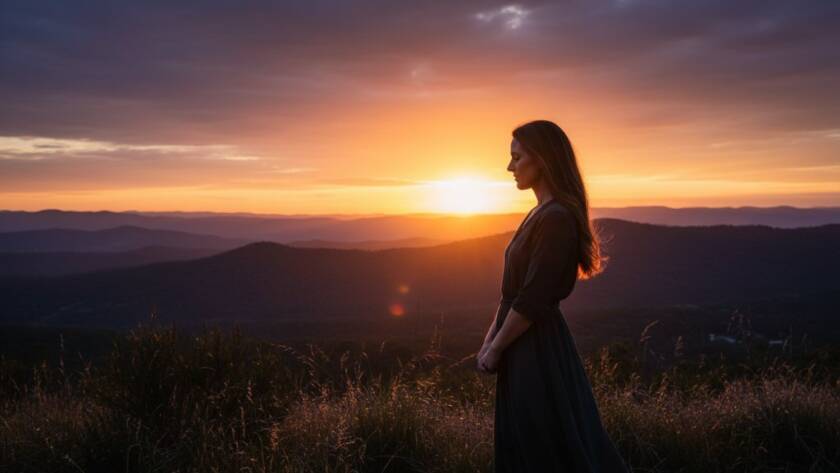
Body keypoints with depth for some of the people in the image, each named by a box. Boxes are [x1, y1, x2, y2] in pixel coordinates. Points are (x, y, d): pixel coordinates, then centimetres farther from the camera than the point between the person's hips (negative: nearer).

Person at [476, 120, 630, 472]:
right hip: (523, 346, 9)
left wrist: (495, 349, -11)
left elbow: (533, 300, -21)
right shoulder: (542, 213, 11)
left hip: (537, 349, -9)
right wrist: (489, 339, 9)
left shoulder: (557, 217, -19)